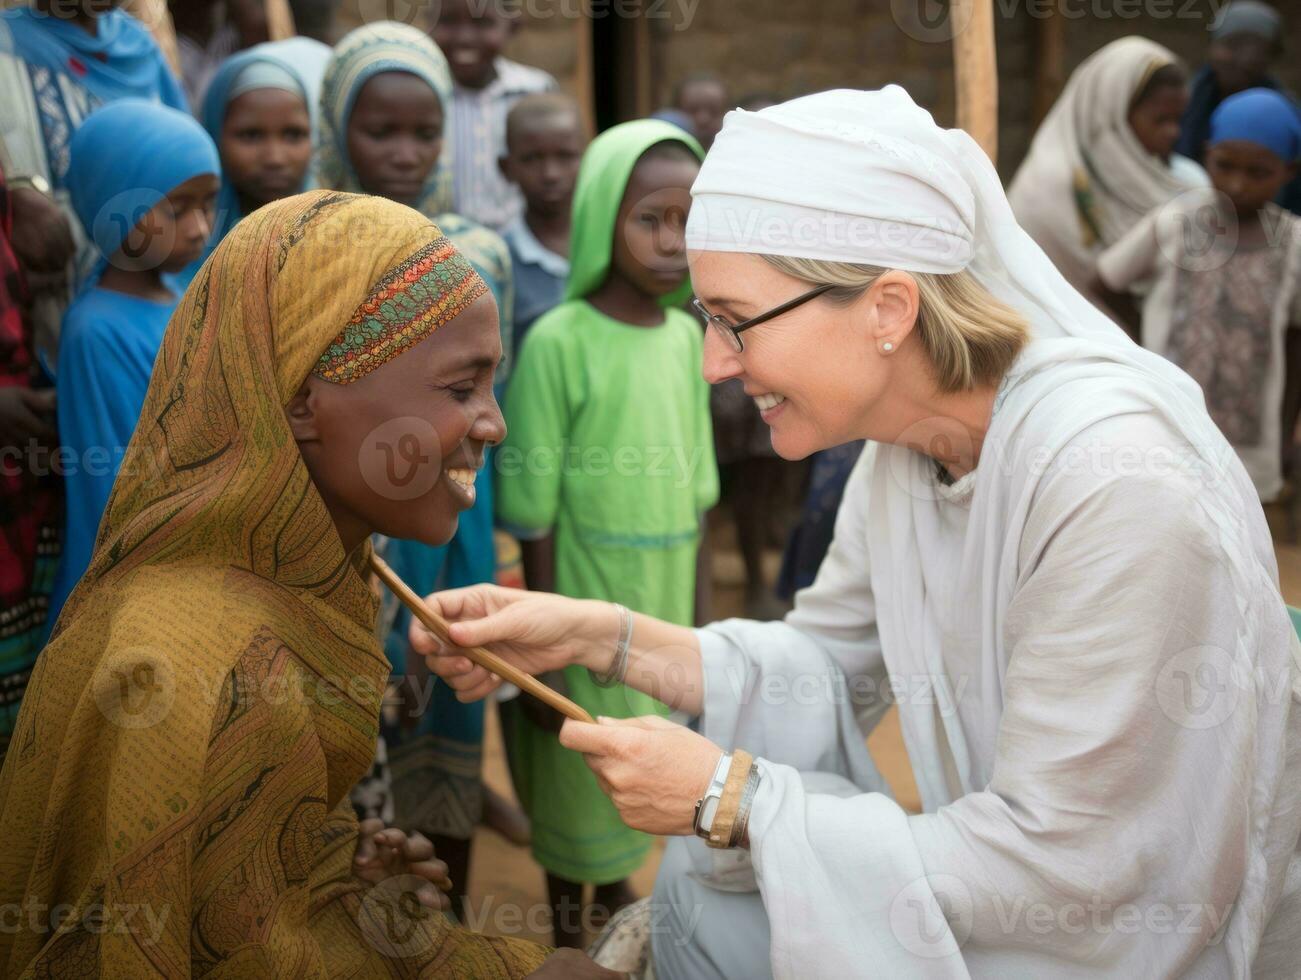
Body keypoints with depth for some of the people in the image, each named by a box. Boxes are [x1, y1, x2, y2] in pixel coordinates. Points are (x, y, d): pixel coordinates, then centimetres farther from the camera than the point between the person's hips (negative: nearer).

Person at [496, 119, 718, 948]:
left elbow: (695, 493, 7)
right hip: (584, 592, -5)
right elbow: (534, 515, -13)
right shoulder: (558, 341, -15)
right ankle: (566, 912, 35)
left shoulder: (687, 337, 1)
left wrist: (697, 617, 10)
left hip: (665, 591, 5)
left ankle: (617, 885, 44)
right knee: (578, 756, 12)